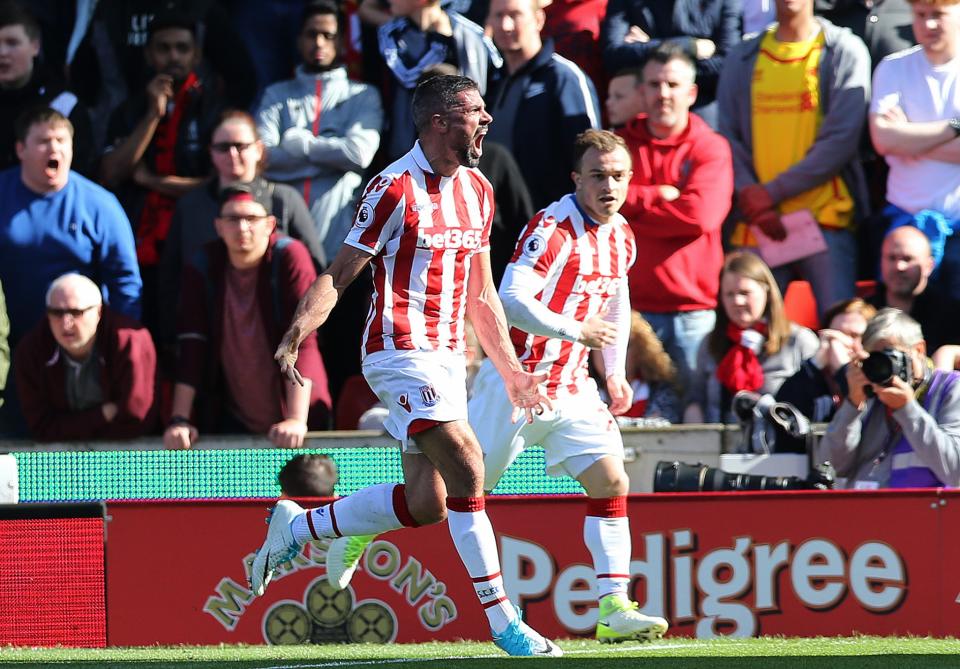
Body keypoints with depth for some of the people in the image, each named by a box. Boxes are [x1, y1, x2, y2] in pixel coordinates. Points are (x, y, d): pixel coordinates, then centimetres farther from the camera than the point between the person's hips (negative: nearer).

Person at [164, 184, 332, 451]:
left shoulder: (290, 257, -14)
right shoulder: (202, 269, -4)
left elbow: (302, 340, -21)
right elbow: (191, 346, -6)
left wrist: (297, 419, -28)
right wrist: (180, 419, -14)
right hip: (233, 419, 3)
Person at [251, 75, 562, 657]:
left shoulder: (478, 191, 12)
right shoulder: (396, 189, -11)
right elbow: (340, 273, -11)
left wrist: (512, 371, 20)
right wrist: (296, 335, -25)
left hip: (447, 357, 8)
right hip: (402, 352, -8)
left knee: (425, 505, 3)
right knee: (466, 472, -18)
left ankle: (296, 527, 22)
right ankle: (504, 622, -12)